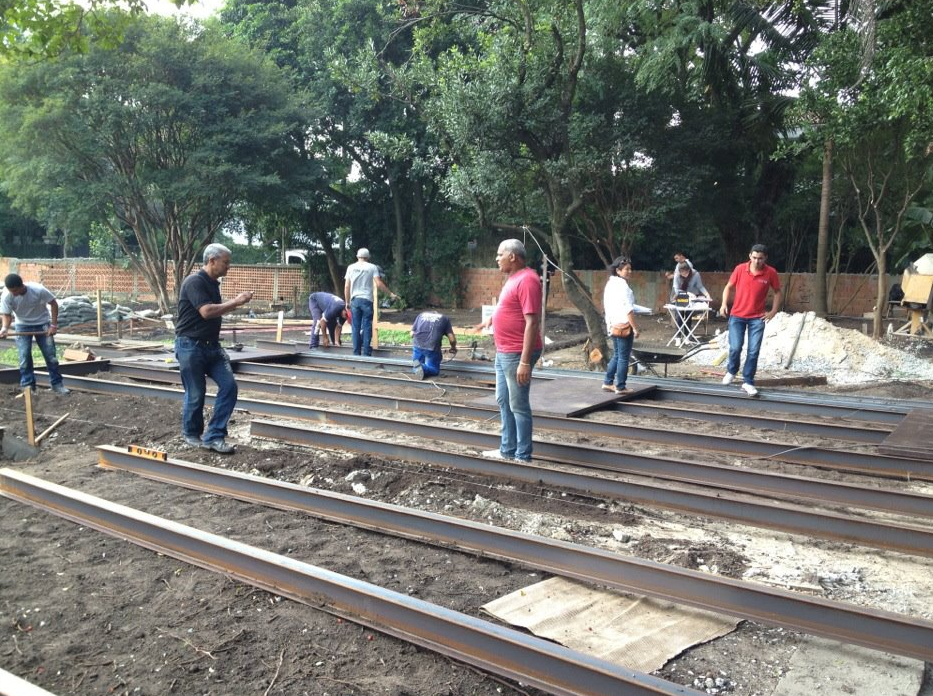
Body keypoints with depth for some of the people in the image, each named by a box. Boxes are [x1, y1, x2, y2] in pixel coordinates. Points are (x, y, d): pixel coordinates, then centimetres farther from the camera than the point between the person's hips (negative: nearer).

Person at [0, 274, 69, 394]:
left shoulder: (38, 290, -28)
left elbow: (53, 303, -15)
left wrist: (54, 325, -16)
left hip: (42, 324, -1)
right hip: (22, 326, 1)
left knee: (50, 355, 0)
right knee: (24, 356, -5)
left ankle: (57, 383, 11)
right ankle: (27, 385, 7)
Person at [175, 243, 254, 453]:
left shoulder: (213, 283, 12)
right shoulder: (194, 281, -15)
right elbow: (207, 311, -27)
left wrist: (236, 302, 12)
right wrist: (236, 302, -20)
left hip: (212, 345, 8)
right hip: (190, 346, -8)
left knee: (229, 386, -4)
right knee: (196, 394, 2)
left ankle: (214, 437, 1)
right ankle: (191, 435, 24)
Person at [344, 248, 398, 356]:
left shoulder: (351, 267, 8)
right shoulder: (372, 267, 1)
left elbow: (346, 286, 6)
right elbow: (379, 284, -7)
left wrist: (347, 301, 12)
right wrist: (391, 294, 2)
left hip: (354, 300, 2)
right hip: (367, 300, -2)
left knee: (355, 327, 6)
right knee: (367, 327, 3)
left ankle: (356, 353, 7)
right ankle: (366, 352, 2)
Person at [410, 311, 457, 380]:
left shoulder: (421, 315, 27)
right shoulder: (445, 318, 20)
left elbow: (412, 334, 18)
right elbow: (452, 339, 11)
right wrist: (453, 348, 31)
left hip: (417, 345, 3)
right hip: (432, 346, -3)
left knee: (415, 369, 23)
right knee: (434, 370, 15)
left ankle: (417, 367, -12)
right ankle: (422, 368, -16)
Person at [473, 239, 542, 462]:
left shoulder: (527, 280, -19)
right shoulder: (514, 278, 12)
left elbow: (531, 322, -24)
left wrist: (525, 361, -27)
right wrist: (491, 319, 34)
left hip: (517, 354, -10)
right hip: (503, 352, 10)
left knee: (518, 406, -1)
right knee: (504, 402, 17)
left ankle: (523, 457, 9)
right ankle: (507, 450, 28)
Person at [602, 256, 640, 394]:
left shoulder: (610, 284, 10)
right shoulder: (623, 286, -17)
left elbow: (606, 305, 16)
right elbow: (628, 310, -20)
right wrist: (635, 328, -16)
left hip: (613, 325, 9)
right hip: (623, 325, -9)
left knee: (616, 355, 19)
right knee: (623, 357, 1)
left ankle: (608, 383, 21)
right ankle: (620, 387, 7)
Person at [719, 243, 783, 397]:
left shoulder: (771, 273, -7)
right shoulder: (740, 269, -6)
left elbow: (777, 292, 8)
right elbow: (729, 287, 6)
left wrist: (773, 311, -1)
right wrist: (724, 304, -6)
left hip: (757, 318, 0)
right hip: (737, 316, 0)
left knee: (753, 351, -2)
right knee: (735, 348, -6)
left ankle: (747, 382, 9)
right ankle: (731, 371, 24)